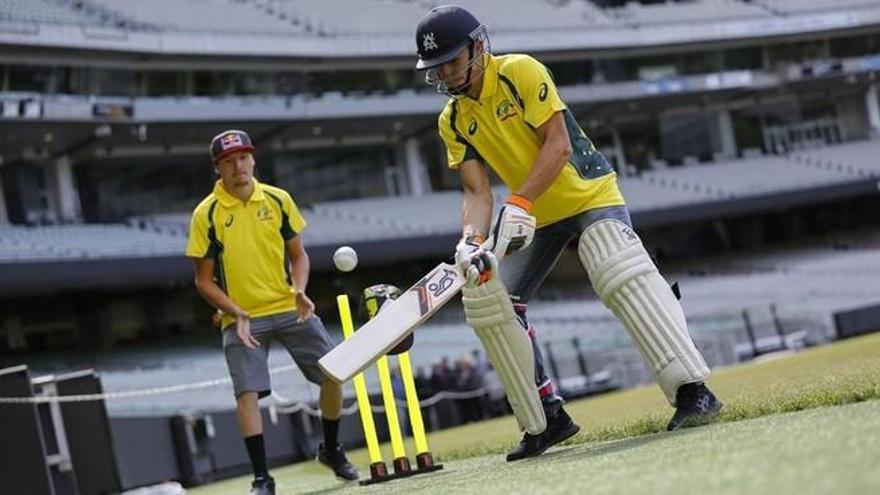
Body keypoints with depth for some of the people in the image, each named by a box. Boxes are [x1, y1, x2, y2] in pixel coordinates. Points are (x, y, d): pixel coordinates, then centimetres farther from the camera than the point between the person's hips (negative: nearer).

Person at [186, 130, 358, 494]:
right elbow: (204, 280, -3)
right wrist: (236, 313, -17)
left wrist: (300, 291, -9)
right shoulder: (206, 214, -7)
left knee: (333, 375, 0)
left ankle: (331, 450, 23)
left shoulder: (278, 200, 2)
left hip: (290, 309, 3)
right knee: (247, 393, -16)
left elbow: (298, 255, 10)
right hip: (242, 318, -3)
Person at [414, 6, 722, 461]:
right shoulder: (452, 121, 0)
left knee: (624, 277, -28)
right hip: (533, 218, 7)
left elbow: (558, 144, -23)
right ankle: (550, 418, 6)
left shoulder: (521, 73, -16)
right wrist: (471, 240, -26)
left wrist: (519, 202, -34)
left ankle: (692, 392, -32)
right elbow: (476, 191, -5)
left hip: (588, 195, -7)